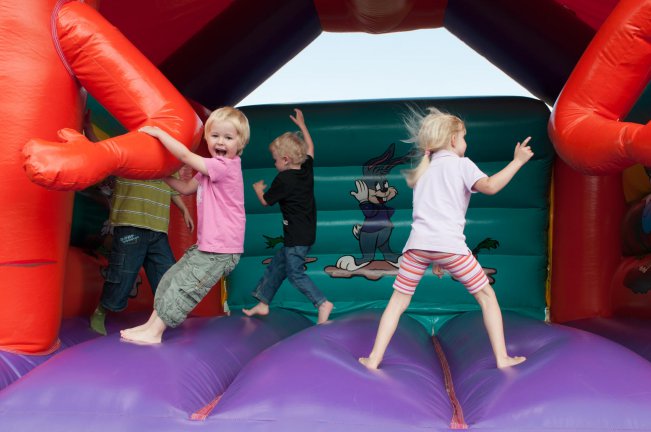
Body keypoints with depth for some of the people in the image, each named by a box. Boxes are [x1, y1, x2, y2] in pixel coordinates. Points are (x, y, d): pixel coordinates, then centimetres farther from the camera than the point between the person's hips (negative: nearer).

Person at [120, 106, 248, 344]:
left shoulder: (226, 165, -16)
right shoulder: (210, 169, 15)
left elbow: (186, 156, -19)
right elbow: (187, 188, 23)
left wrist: (158, 132, -10)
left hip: (220, 250, -10)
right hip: (205, 244, 10)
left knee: (183, 286, -6)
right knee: (171, 277, 13)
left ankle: (153, 333, 1)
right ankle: (152, 323, 21)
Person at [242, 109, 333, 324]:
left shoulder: (283, 180, -17)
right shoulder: (307, 168, 3)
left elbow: (265, 201, -1)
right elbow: (310, 147, 24)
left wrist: (258, 188, 19)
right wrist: (301, 125, 33)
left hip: (297, 237, -9)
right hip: (306, 233, 9)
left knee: (295, 274, -3)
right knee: (277, 265, 16)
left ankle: (322, 303, -10)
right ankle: (263, 304, 24)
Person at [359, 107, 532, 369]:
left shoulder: (423, 170, 27)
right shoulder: (461, 164, 10)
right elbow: (489, 186, -10)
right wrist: (517, 161, -2)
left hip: (418, 244, 4)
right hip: (450, 245, -4)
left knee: (398, 301, 12)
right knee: (486, 295, 13)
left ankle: (374, 359, 7)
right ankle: (502, 358, 12)